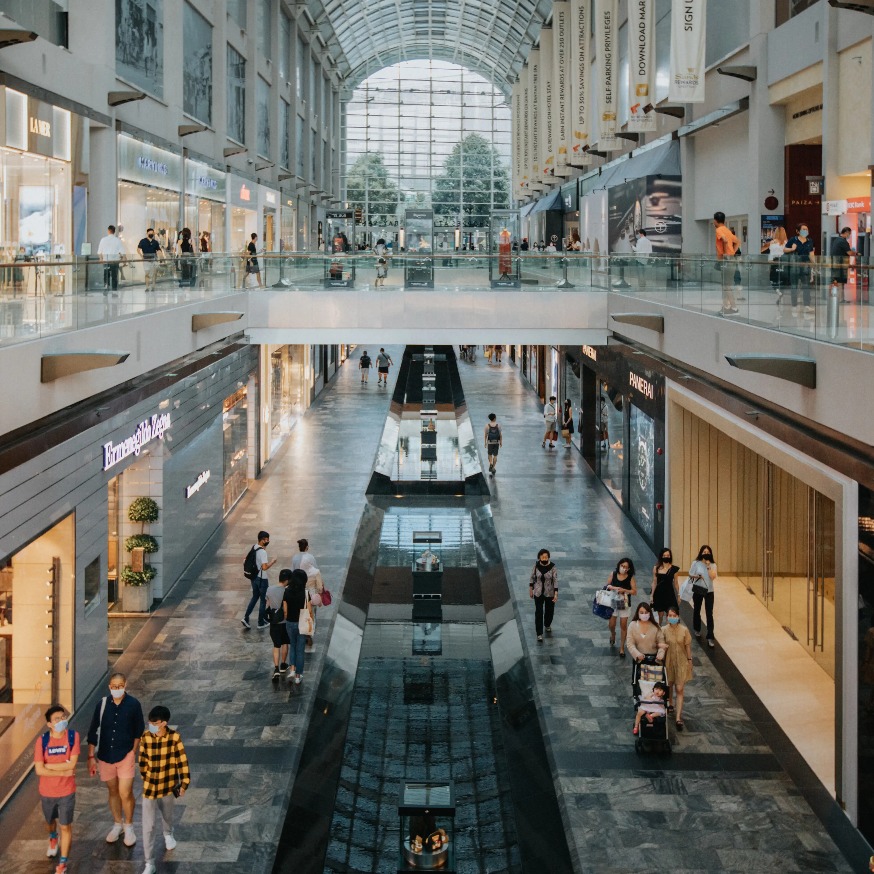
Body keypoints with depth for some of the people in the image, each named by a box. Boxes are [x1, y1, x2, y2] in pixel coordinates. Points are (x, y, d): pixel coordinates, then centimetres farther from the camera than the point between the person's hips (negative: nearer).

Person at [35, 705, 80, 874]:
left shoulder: (73, 736, -16)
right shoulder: (42, 740, -17)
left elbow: (72, 763, -22)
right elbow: (39, 770, -20)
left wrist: (48, 765, -20)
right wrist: (64, 772, -20)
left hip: (67, 791, -1)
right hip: (47, 792, 2)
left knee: (66, 827, 5)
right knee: (50, 821, 25)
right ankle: (53, 839, 59)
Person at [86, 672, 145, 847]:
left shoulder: (133, 704, -10)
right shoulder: (102, 704, -6)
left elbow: (139, 731, 0)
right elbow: (93, 731, -1)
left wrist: (133, 751, -3)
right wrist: (91, 757, -1)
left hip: (125, 755, -2)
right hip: (105, 756, 2)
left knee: (125, 793, -6)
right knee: (113, 792, 16)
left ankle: (129, 826, 16)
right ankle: (117, 824, 35)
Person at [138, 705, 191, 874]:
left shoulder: (174, 737, -18)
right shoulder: (146, 737, -14)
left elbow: (182, 761, -9)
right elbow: (143, 760, 1)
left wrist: (184, 783, -7)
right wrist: (146, 778, 11)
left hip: (168, 786, 0)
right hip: (149, 787, 0)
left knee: (167, 815, 27)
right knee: (148, 827, -1)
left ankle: (168, 834, 61)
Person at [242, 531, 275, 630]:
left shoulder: (254, 548, 1)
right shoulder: (263, 552, -25)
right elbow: (264, 567, -30)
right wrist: (272, 562, -14)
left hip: (254, 578, 8)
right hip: (261, 579, -8)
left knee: (254, 597, 21)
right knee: (263, 600, 8)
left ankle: (246, 618, 13)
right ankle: (261, 623, 17)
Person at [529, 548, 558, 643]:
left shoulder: (552, 566, -17)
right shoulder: (536, 565, -12)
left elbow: (555, 580, -14)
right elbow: (532, 577, 1)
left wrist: (556, 593, -19)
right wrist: (530, 589, 6)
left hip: (550, 593, 0)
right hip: (538, 593, 0)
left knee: (549, 611, 19)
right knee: (538, 613, 0)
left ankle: (547, 625, 48)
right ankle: (539, 634, 9)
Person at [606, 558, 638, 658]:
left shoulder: (631, 578, -11)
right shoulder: (613, 574, -5)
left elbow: (634, 591, -12)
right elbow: (607, 586, 2)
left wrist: (624, 590, -25)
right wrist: (613, 588, -19)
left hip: (624, 604, -2)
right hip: (613, 602, 2)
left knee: (623, 625, 1)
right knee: (611, 624, 5)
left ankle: (622, 648, 14)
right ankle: (613, 634, 43)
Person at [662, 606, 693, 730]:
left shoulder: (684, 630, -12)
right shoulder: (664, 630, -10)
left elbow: (688, 647, -4)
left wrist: (689, 661, -1)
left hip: (681, 663, -1)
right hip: (668, 662, 1)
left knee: (680, 690, -5)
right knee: (669, 685, 21)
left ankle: (678, 718, -7)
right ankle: (669, 704, 50)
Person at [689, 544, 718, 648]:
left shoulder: (713, 565, -4)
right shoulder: (696, 563, -6)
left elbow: (713, 577, -18)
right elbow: (690, 575, -1)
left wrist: (708, 566, -20)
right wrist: (696, 576, -20)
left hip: (709, 591, -1)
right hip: (698, 590, 1)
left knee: (709, 614, -6)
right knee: (696, 610, 18)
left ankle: (710, 637, -6)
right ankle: (697, 630, 42)